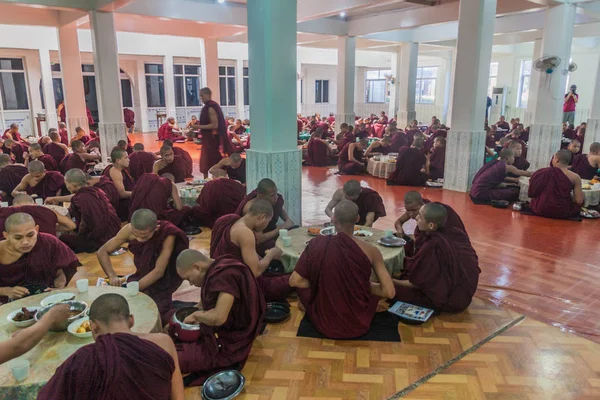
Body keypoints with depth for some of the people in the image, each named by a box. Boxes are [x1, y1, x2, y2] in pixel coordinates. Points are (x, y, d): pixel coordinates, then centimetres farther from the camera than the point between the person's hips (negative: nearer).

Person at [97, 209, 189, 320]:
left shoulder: (168, 235, -29)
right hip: (141, 276, 5)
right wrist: (112, 276, -24)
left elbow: (159, 271, -29)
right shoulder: (129, 229, -18)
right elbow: (102, 252, -8)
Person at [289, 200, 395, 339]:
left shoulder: (317, 244, -12)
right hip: (359, 326, 1)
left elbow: (294, 281, -7)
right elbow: (389, 292, -11)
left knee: (303, 286, 23)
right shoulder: (370, 250, -13)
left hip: (325, 325, 0)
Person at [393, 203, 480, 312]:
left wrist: (391, 281, -1)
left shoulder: (432, 246, -29)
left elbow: (416, 284, -16)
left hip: (451, 300, -8)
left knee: (394, 289, -12)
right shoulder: (455, 233, -8)